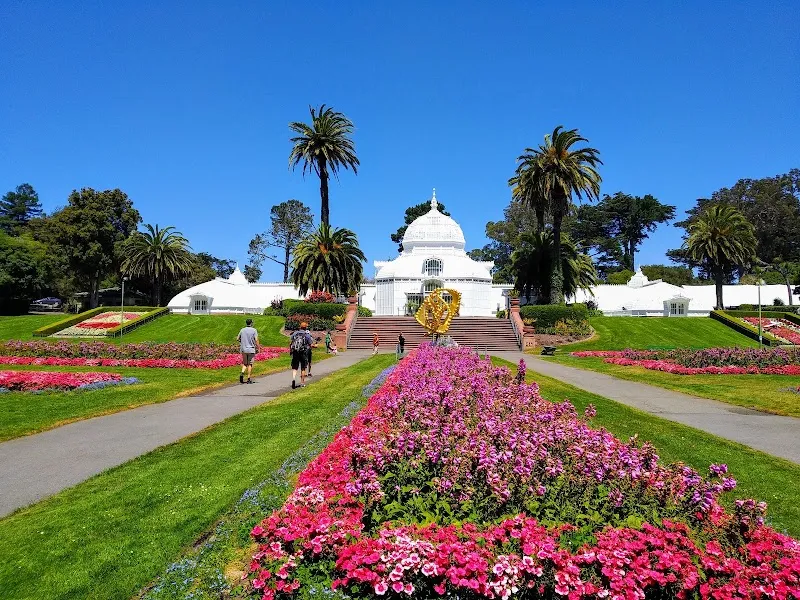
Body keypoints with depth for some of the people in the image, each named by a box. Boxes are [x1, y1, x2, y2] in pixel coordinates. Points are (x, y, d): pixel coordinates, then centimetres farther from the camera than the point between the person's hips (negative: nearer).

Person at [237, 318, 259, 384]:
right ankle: (249, 379, 7)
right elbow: (256, 340, -12)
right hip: (251, 349, -3)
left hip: (243, 349, 3)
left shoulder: (242, 330, 3)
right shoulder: (254, 330, -7)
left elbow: (237, 339, 8)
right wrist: (258, 348, -2)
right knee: (250, 364, 6)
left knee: (244, 363, 16)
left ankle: (242, 373, -10)